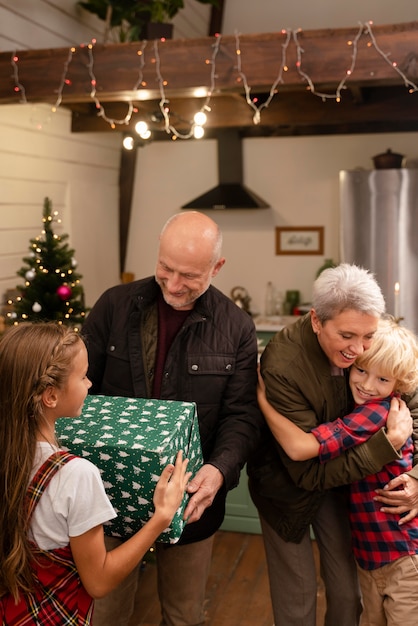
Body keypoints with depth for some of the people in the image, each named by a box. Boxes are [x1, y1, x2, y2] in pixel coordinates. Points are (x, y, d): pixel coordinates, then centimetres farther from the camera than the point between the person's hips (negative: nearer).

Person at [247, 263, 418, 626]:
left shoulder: (371, 344, -20)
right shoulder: (282, 367, -35)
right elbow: (309, 472, -29)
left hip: (340, 476, 4)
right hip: (290, 487, -4)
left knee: (347, 593, 16)